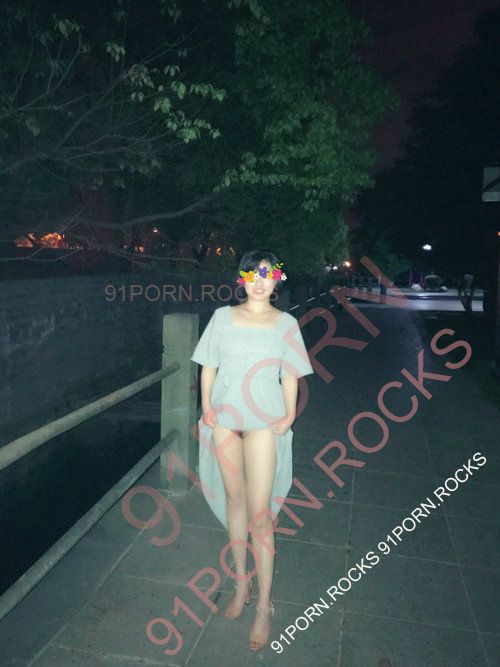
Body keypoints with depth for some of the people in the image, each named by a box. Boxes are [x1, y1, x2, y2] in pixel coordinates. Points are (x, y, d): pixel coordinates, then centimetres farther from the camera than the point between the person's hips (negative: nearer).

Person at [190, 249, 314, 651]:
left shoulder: (286, 323, 2)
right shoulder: (223, 316, 4)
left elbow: (289, 376, 3)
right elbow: (208, 366, 6)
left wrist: (290, 413, -11)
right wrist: (206, 405, -6)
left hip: (263, 421, -2)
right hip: (224, 418, 2)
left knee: (260, 512, -3)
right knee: (234, 499, 13)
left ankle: (264, 606, 13)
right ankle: (242, 583, 31)